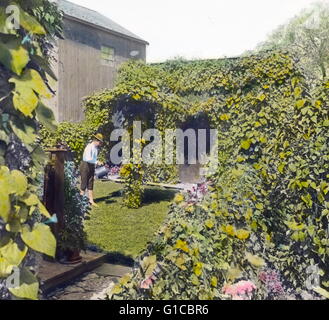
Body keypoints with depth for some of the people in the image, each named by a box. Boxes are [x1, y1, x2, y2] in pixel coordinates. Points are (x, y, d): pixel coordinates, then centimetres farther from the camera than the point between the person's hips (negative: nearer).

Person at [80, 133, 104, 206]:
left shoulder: (96, 148, 8)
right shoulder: (89, 147, -17)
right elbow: (88, 158, -28)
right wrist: (97, 162, -28)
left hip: (92, 166, 7)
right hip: (85, 165, -7)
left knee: (90, 184, 7)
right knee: (84, 183, 0)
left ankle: (91, 200, 9)